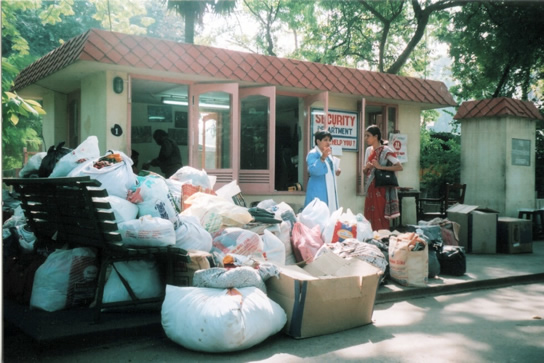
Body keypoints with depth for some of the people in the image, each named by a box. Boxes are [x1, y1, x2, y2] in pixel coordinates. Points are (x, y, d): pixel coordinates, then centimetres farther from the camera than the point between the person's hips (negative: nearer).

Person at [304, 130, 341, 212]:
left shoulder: (329, 154, 15)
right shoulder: (312, 154, -11)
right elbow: (313, 170, -25)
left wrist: (336, 171, 8)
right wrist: (322, 158, -35)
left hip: (329, 191, 8)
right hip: (318, 191, -8)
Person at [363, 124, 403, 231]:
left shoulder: (386, 151, -8)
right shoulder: (368, 150, 12)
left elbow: (400, 167, -15)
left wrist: (381, 167, -19)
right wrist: (366, 167, -5)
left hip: (381, 189, -6)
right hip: (370, 189, 6)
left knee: (380, 218, -5)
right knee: (369, 217, 5)